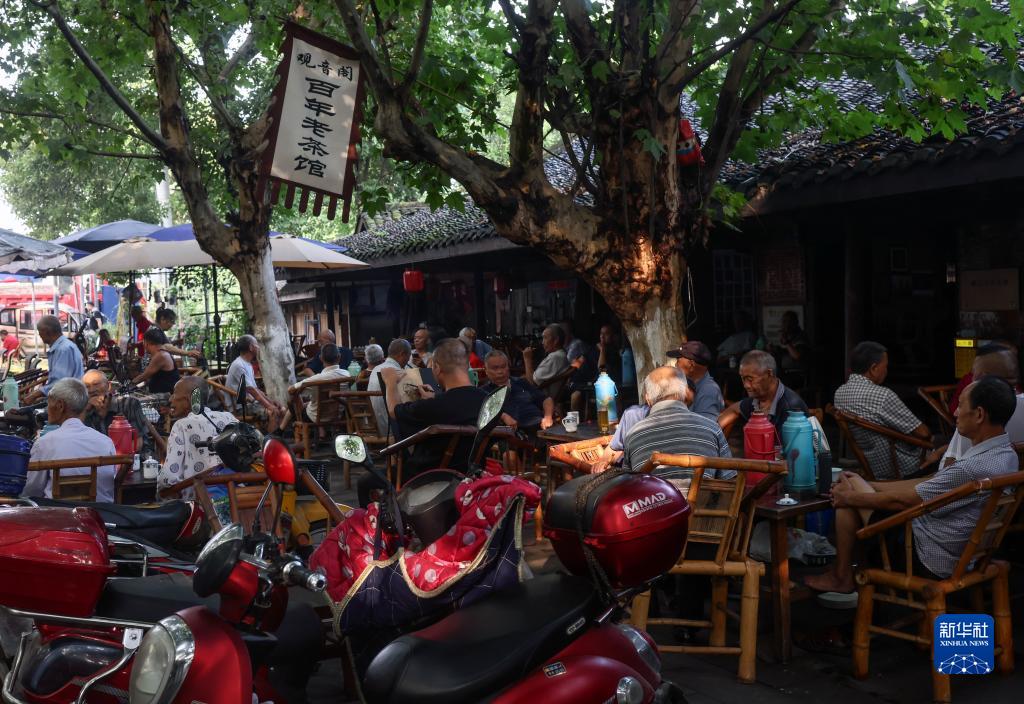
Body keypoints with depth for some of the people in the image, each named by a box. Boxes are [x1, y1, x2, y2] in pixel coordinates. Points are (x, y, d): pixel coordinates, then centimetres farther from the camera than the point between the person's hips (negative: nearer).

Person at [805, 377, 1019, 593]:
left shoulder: (975, 468, -30)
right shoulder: (1006, 454, 0)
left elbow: (904, 500, -19)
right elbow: (930, 483, 7)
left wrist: (851, 497, -2)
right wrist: (868, 486, 10)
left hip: (929, 561, -9)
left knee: (846, 497, 2)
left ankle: (841, 577, 16)